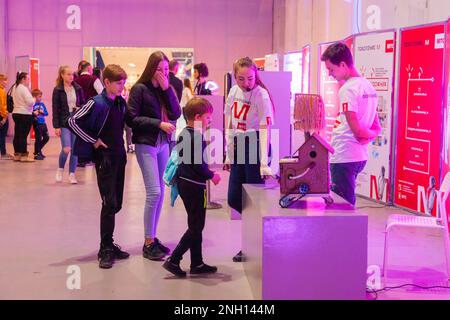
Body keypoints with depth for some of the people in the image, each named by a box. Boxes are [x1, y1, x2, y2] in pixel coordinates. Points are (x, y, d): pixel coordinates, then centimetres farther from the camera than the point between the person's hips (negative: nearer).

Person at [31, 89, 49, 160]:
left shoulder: (42, 104, 8)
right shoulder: (33, 104, -9)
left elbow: (46, 113, 10)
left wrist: (42, 112, -9)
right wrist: (34, 113, -27)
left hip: (43, 123, 6)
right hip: (37, 124, -6)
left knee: (46, 138, 12)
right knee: (38, 139, -1)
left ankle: (38, 150, 29)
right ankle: (37, 154, 10)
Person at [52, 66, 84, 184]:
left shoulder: (78, 88, 5)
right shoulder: (58, 90, -3)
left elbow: (83, 103, 14)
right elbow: (55, 109, -4)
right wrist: (56, 126, -8)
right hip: (64, 122, -3)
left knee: (75, 149, 2)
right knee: (66, 148, -11)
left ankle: (72, 174, 13)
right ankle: (60, 169, 15)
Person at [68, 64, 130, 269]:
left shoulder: (121, 103, 8)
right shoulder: (97, 103, -12)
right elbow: (73, 121, -14)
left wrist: (121, 147, 13)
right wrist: (93, 141, -13)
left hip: (119, 156, 7)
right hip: (104, 158, -7)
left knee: (116, 204, 10)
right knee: (109, 203, -9)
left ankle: (108, 244, 22)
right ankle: (105, 250, -1)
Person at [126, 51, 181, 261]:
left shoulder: (166, 89, 9)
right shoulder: (139, 89, -7)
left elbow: (176, 114, -1)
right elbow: (132, 119, -10)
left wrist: (167, 89, -8)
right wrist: (158, 123, -16)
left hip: (163, 143, 6)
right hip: (146, 144, -6)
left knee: (159, 192, 8)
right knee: (154, 192, -11)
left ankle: (153, 238, 18)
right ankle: (148, 243, -1)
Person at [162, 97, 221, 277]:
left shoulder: (184, 133, 11)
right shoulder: (196, 137, -18)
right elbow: (198, 164, -22)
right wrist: (212, 176, -7)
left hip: (184, 182, 10)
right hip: (194, 185, -10)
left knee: (195, 225, 16)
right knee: (196, 227, -1)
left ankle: (197, 263, 22)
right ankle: (173, 260, 0)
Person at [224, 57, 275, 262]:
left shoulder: (261, 95, -14)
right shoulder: (233, 92, 7)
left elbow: (265, 129, -21)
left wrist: (264, 163, -29)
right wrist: (229, 155, 12)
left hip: (255, 146, -7)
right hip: (238, 147, 7)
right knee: (233, 199, 7)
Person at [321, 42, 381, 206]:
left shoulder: (347, 89, -15)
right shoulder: (368, 85, 13)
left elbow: (355, 129, -18)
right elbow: (376, 128, 18)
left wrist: (366, 135, 1)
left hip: (344, 157, -9)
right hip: (361, 156, 9)